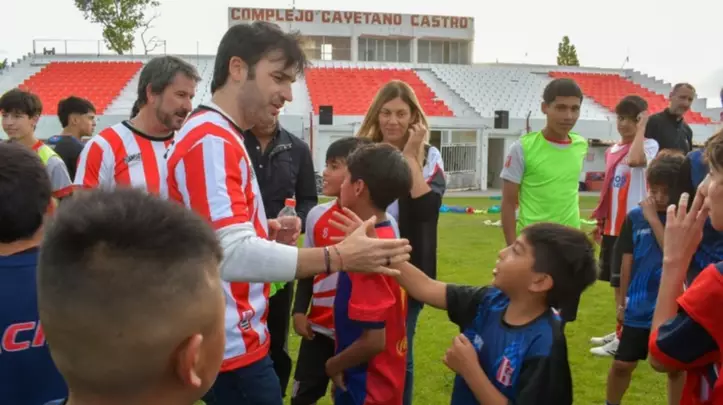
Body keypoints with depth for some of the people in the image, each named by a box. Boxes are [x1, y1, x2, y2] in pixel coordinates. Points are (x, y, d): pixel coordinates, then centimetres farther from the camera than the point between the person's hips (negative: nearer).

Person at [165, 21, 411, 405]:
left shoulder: (218, 137, 13)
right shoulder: (211, 140, -20)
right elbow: (232, 253, -31)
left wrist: (268, 235, 4)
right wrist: (338, 256, -34)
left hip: (235, 338, 10)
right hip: (232, 345, -10)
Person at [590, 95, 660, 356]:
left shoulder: (649, 145, -10)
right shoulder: (612, 150, 13)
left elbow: (635, 159, -34)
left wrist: (640, 129, -21)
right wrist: (601, 221, 20)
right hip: (612, 226, 8)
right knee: (617, 282, 16)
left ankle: (623, 339, 7)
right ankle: (621, 332, 29)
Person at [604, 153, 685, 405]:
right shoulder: (635, 217, -3)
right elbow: (627, 261, 4)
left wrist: (654, 218, -21)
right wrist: (622, 301, 7)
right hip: (639, 307, 2)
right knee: (622, 364, 9)